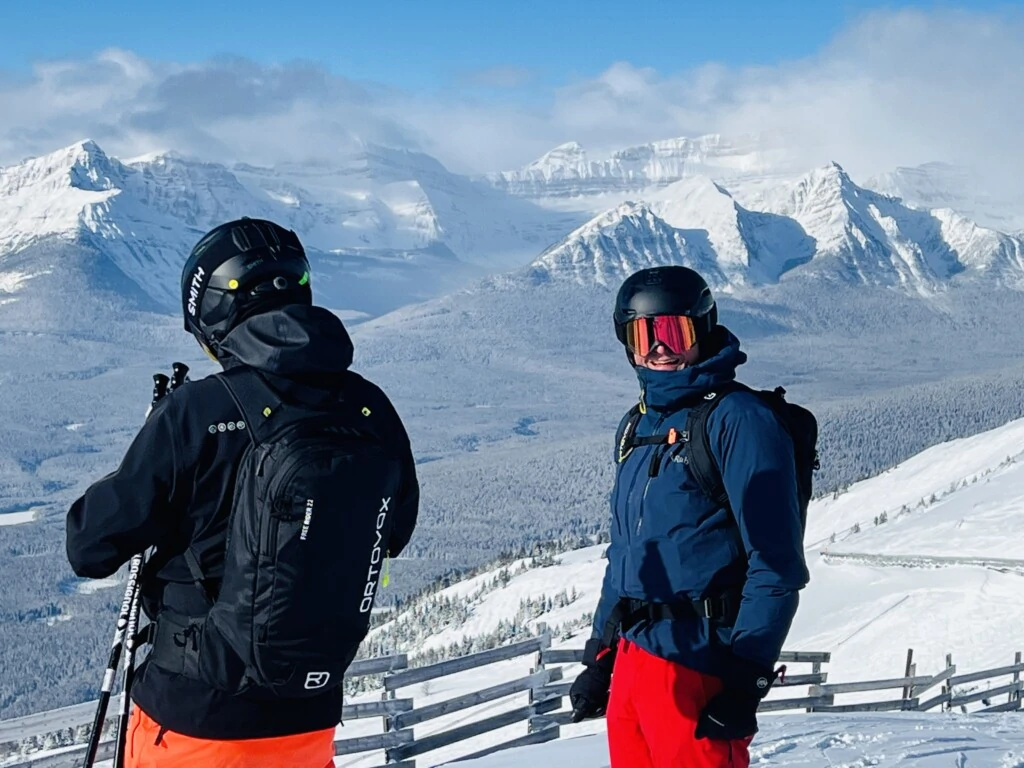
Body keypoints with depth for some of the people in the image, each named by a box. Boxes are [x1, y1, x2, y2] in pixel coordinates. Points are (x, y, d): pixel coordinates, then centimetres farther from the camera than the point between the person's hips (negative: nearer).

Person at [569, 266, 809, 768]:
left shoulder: (737, 420, -11)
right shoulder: (637, 427, 14)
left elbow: (776, 563, -14)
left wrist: (745, 679, -17)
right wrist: (599, 656, 19)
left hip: (695, 666, -8)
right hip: (632, 658, 8)